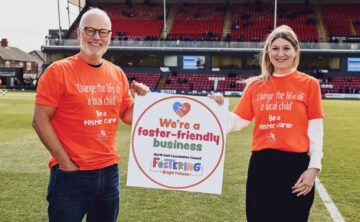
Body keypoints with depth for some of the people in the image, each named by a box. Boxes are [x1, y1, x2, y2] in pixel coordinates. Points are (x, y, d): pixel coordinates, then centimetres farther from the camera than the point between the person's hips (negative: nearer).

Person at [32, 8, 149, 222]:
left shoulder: (118, 74, 7)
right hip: (71, 173, -5)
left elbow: (127, 116, 15)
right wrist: (64, 161, -14)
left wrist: (141, 99, -5)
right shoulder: (59, 71, -9)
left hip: (110, 171, 6)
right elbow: (40, 120, -10)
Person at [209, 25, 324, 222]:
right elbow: (238, 122, 5)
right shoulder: (256, 85, 6)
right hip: (261, 164, 2)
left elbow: (315, 130, -3)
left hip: (296, 164, -2)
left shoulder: (309, 84, -1)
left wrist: (314, 167, -9)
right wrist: (219, 108, -11)